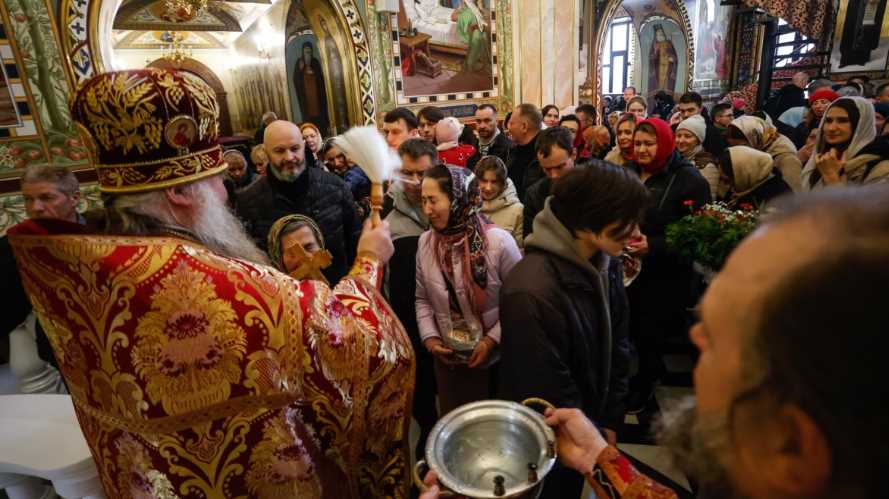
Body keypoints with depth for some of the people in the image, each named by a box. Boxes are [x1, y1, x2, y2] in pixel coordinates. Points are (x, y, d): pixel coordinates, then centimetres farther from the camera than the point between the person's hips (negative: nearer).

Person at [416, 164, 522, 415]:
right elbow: (423, 299, 6)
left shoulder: (499, 242, -19)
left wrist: (493, 339, -16)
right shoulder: (426, 242, -4)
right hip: (447, 359, 4)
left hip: (495, 359, -3)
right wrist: (429, 336, -6)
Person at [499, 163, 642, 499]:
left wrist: (610, 422, 1)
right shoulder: (532, 291, -34)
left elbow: (617, 345, 0)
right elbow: (550, 392, -25)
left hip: (587, 427, 6)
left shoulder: (606, 262, -10)